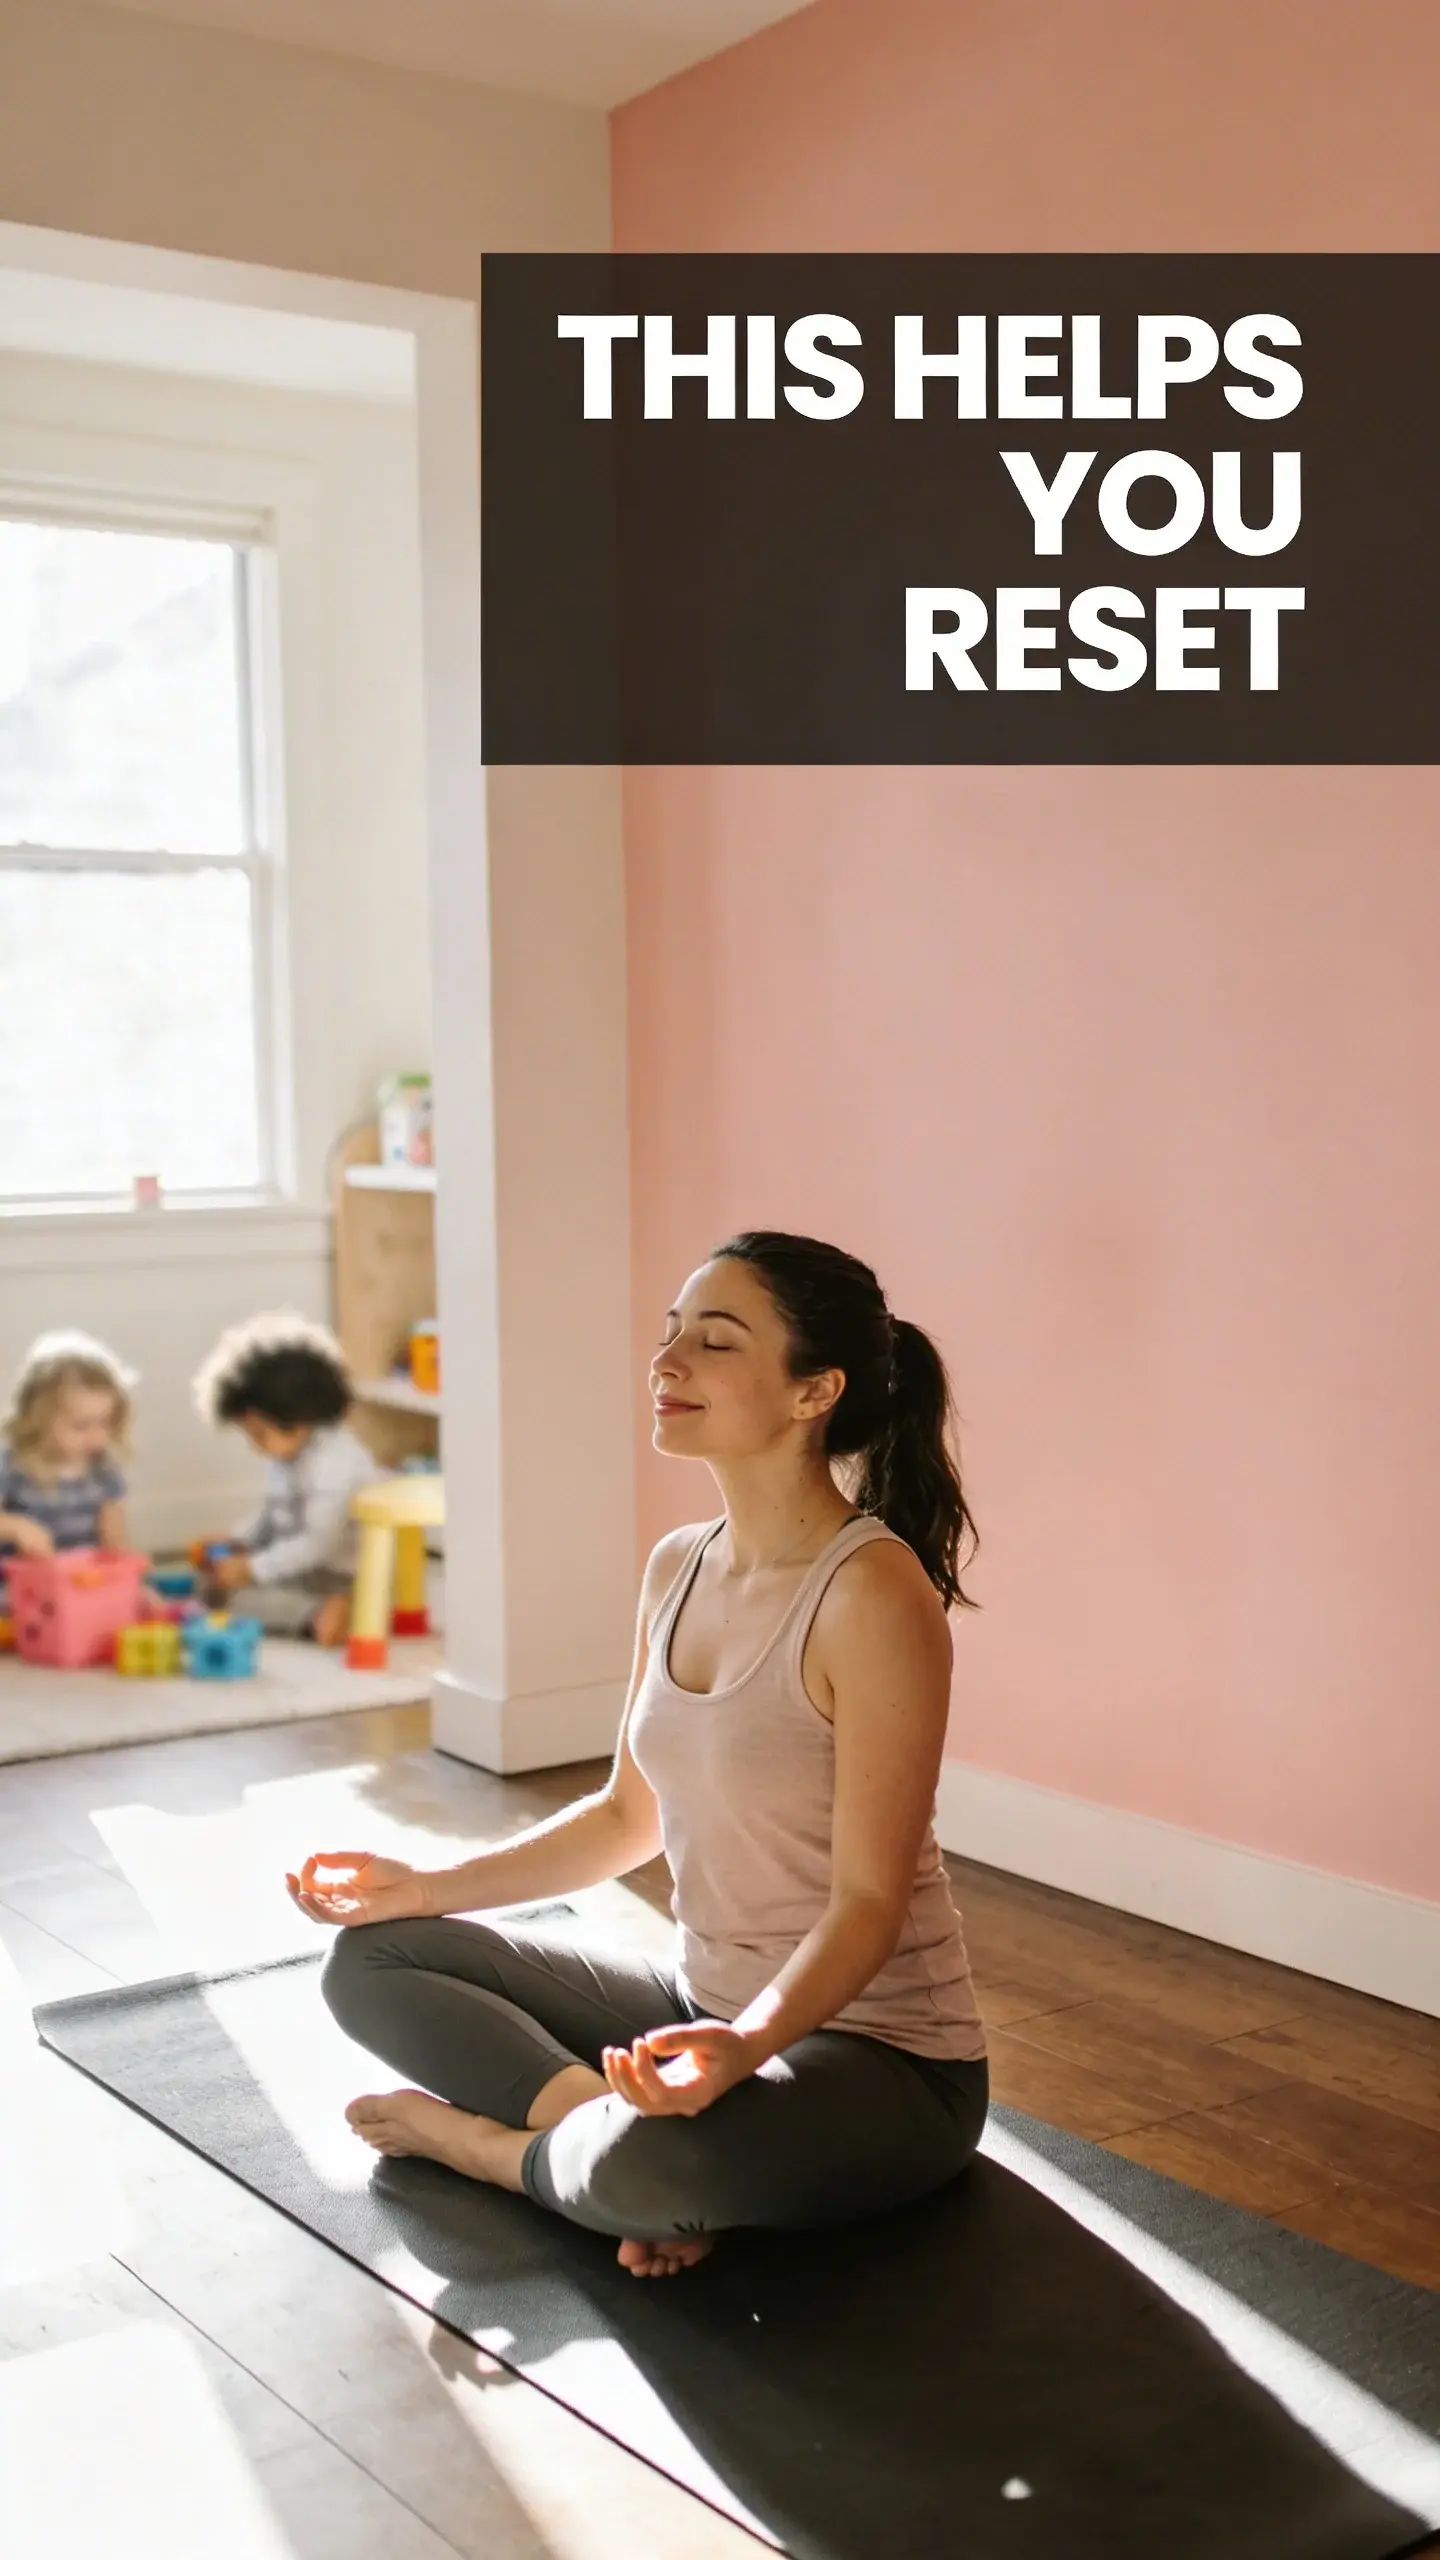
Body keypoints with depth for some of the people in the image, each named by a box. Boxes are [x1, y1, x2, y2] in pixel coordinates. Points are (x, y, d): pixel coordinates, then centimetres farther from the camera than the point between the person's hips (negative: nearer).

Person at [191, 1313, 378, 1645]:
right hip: (299, 1565, 11)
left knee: (240, 1597, -23)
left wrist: (253, 1570, -24)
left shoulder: (333, 1460, -24)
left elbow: (319, 1541, -27)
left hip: (337, 1579, -11)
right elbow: (272, 1514, 22)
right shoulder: (287, 1455, 7)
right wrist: (238, 1543, 5)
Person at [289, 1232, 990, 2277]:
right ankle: (622, 2121, -11)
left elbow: (868, 1902, -22)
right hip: (710, 2004, 8)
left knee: (668, 2161, -39)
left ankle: (481, 2138, -6)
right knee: (374, 1961, 7)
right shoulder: (677, 1570, 2)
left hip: (874, 2048, -8)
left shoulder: (873, 1593, -23)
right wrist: (426, 1888, 5)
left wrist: (742, 2049, -38)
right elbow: (630, 1813, 12)